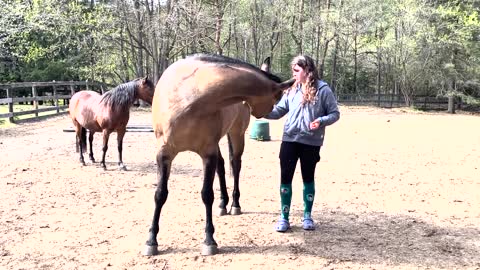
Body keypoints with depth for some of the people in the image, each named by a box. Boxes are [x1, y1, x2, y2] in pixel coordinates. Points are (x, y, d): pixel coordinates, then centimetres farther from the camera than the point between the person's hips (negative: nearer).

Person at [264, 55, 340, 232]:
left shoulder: (323, 90, -7)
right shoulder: (292, 90, 5)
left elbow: (335, 114, -5)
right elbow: (278, 111, 5)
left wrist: (321, 121, -23)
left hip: (311, 142, -3)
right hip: (289, 140, 3)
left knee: (308, 178, 11)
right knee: (285, 177, 3)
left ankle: (307, 216, 26)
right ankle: (284, 217, 14)